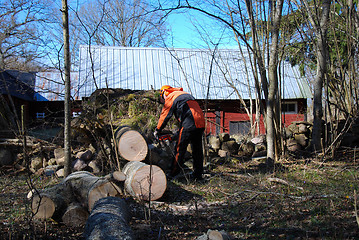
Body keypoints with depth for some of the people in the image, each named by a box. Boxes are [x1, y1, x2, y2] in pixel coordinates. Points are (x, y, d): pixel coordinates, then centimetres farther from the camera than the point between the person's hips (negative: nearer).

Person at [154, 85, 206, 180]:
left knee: (180, 148, -1)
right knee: (197, 149, 14)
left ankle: (174, 173, 2)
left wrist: (157, 130, 18)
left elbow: (164, 116, 7)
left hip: (189, 123, -8)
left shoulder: (170, 97, 6)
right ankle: (198, 174, 18)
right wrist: (179, 131, 29)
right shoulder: (186, 94, 30)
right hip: (201, 123, 8)